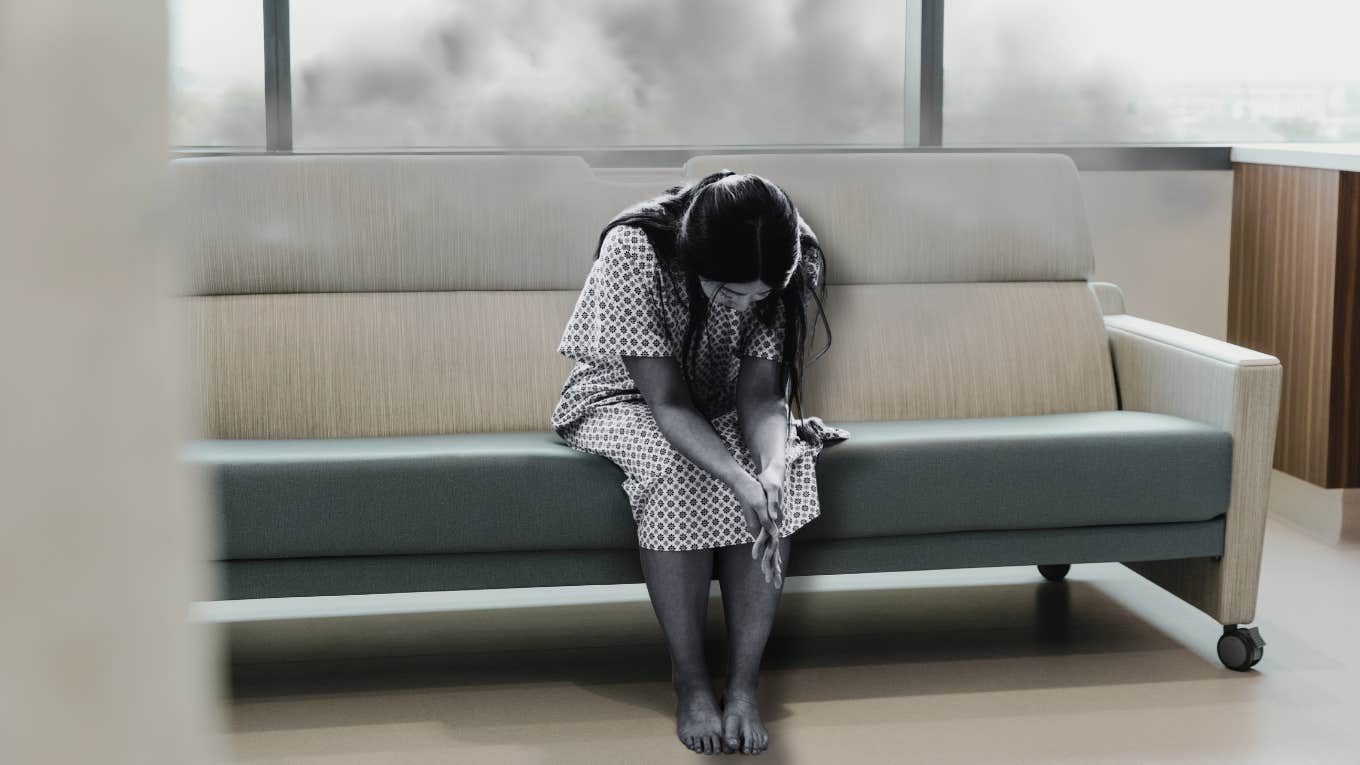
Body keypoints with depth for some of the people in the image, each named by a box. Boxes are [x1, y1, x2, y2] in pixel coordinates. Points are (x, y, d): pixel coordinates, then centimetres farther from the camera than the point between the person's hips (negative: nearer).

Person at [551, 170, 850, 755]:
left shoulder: (790, 269, -21)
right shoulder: (633, 249, -33)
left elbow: (761, 390, -23)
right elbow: (665, 398, -33)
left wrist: (772, 469, -44)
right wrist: (739, 480, -47)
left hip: (721, 406, 3)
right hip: (624, 397, -3)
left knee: (786, 465, -29)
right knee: (678, 471, -36)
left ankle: (744, 685, -24)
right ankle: (689, 682, -23)